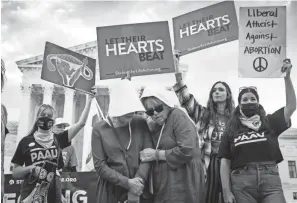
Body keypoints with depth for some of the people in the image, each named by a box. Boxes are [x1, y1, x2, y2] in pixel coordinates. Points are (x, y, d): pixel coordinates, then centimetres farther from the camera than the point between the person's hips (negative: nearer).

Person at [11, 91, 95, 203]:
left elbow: (81, 123, -2)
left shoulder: (58, 139, 6)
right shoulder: (26, 141, 2)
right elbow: (15, 172, 6)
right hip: (30, 194, -1)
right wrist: (30, 168, -13)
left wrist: (89, 99, -5)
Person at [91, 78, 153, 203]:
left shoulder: (141, 124, -1)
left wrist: (139, 179, -19)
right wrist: (127, 183, -16)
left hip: (139, 189, 1)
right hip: (111, 191, -1)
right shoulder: (99, 129, -5)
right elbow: (100, 165, -9)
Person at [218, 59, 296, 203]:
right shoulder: (231, 129, 13)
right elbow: (225, 162, 8)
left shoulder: (269, 122, 15)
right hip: (241, 182, 0)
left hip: (270, 179, 1)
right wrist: (226, 191, -1)